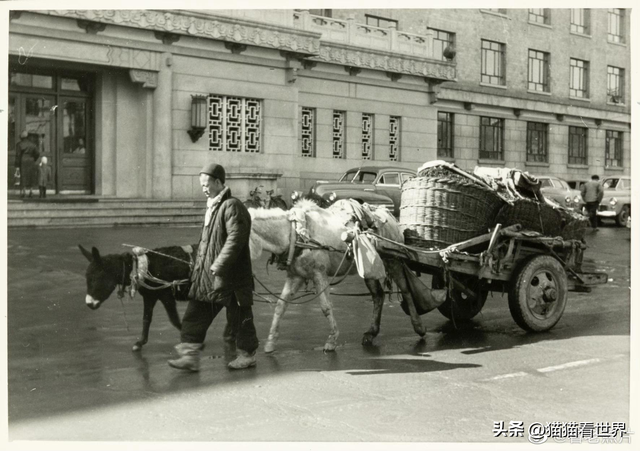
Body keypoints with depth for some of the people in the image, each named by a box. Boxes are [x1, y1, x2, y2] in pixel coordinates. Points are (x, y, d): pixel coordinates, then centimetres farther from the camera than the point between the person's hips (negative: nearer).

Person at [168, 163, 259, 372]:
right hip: (207, 274, 9)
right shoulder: (212, 207, 15)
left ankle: (247, 354, 21)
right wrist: (199, 264, 18)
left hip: (230, 276, -9)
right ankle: (190, 355, 10)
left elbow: (235, 239, -23)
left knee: (238, 316, 5)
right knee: (195, 315, 5)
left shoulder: (232, 206, -14)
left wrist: (219, 264, -25)